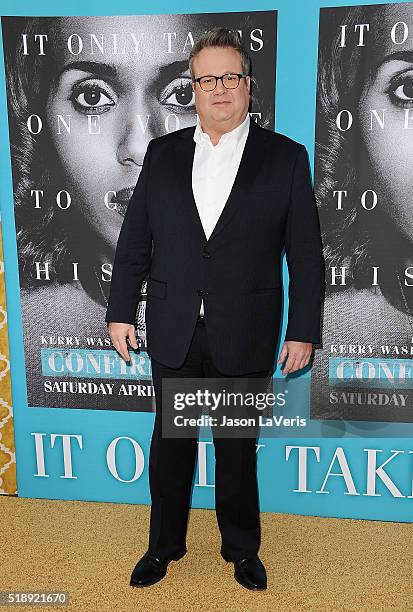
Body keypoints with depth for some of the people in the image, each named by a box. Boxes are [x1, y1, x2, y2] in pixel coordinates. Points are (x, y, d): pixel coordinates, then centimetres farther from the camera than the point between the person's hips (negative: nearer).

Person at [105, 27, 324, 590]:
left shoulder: (286, 157, -1)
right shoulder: (162, 154, 5)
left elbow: (306, 255, -2)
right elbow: (134, 241, 7)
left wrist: (303, 331, -5)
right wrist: (120, 312, 3)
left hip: (245, 339, -2)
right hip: (173, 335, 2)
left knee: (238, 450, 14)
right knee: (170, 444, 15)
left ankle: (241, 548, 38)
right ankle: (165, 545, 38)